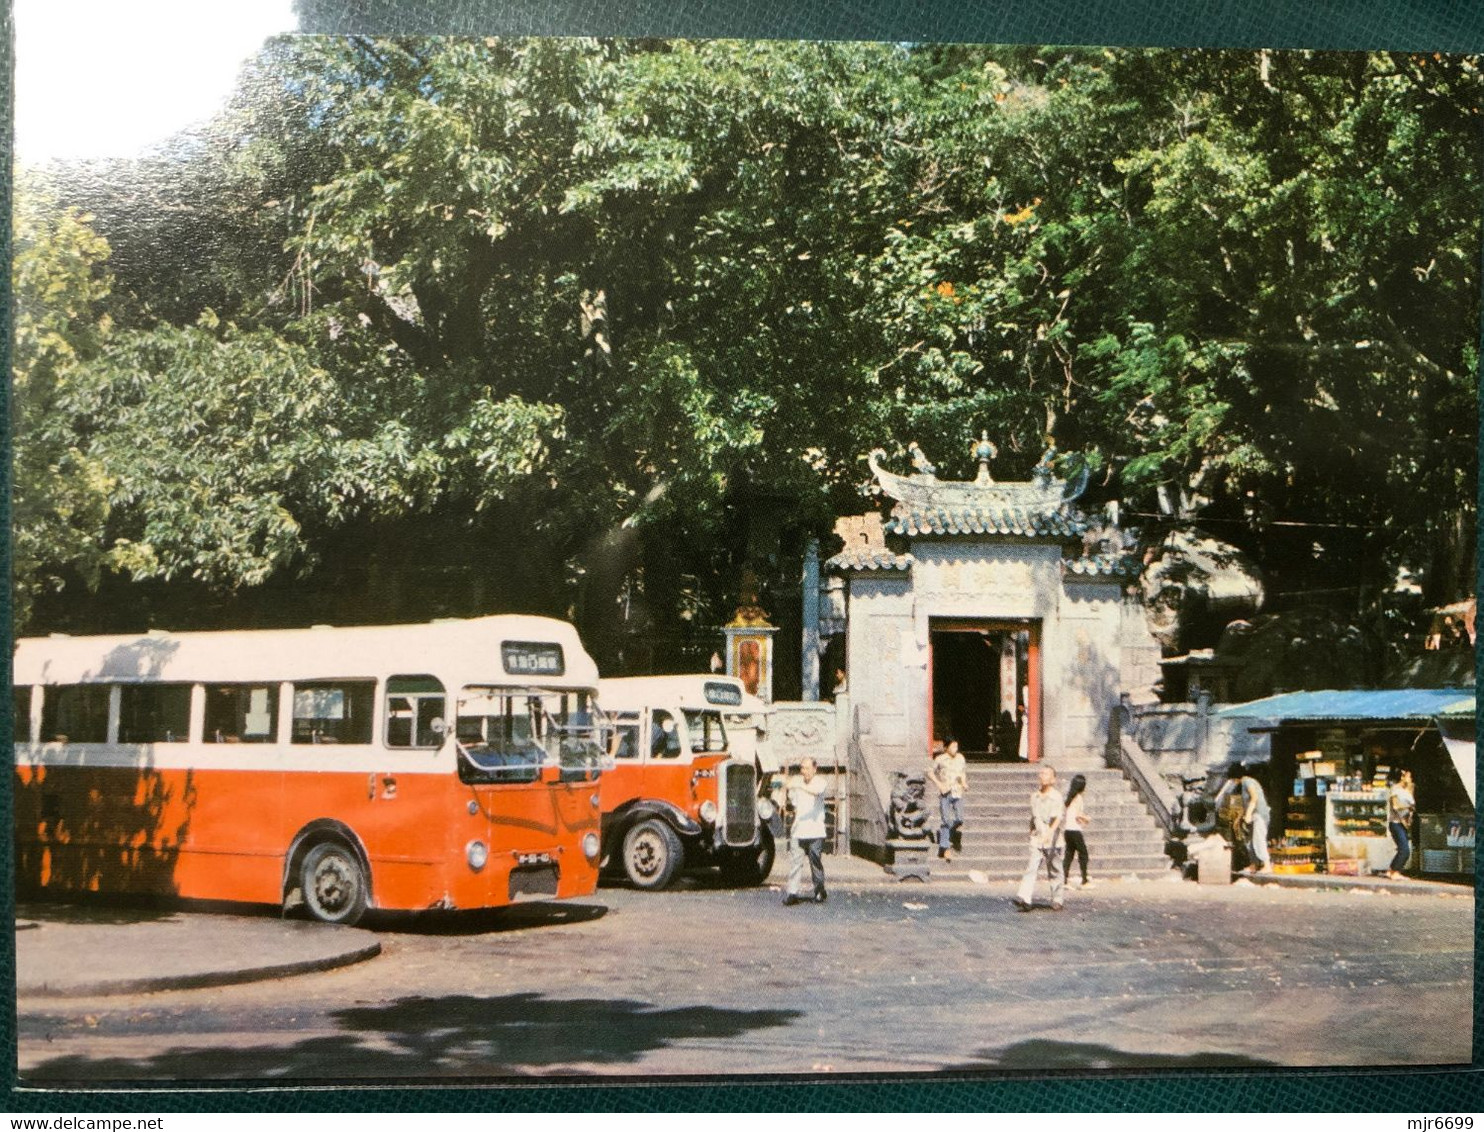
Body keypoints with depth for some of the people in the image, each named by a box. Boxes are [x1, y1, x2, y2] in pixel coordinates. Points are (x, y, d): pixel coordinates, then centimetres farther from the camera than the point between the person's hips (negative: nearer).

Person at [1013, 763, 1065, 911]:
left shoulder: (1056, 796, -8)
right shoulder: (1034, 796, 10)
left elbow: (1058, 817, -21)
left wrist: (1049, 832, -35)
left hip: (1053, 839, -4)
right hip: (1037, 839, 4)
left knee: (1055, 871, 7)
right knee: (1031, 868, -9)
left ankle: (1057, 901, 20)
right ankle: (1024, 900, -19)